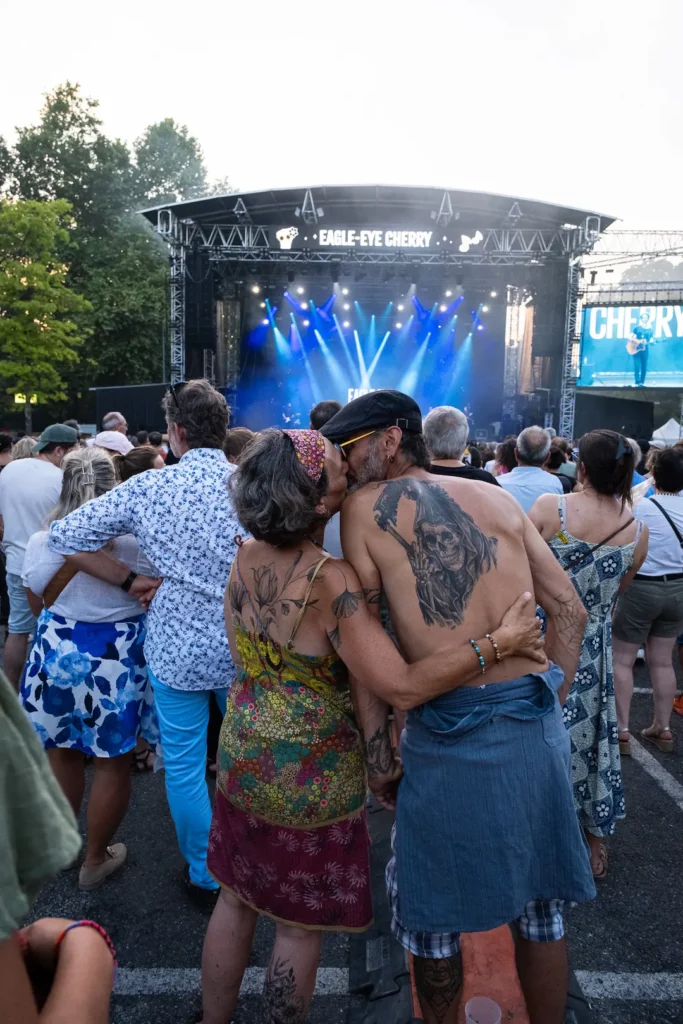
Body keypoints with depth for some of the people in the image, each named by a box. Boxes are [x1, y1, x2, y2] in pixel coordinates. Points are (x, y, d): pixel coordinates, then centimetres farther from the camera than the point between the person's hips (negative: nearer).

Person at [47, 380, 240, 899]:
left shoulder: (148, 488, -10)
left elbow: (65, 536, -6)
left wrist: (129, 579, 0)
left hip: (177, 650, -1)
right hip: (246, 650, 2)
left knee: (184, 767, 17)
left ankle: (206, 876, 31)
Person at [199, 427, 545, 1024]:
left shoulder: (245, 559, -7)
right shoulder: (330, 582, -28)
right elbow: (403, 686, -32)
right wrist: (499, 641, -26)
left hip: (242, 756, 7)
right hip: (311, 772, -6)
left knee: (236, 901, 25)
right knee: (301, 926, 17)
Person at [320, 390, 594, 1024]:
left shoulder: (364, 507, -2)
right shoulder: (496, 498, 7)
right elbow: (570, 610, 6)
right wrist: (549, 706, 12)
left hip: (452, 736, -4)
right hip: (538, 727, 5)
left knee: (431, 912, 20)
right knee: (541, 907, 23)